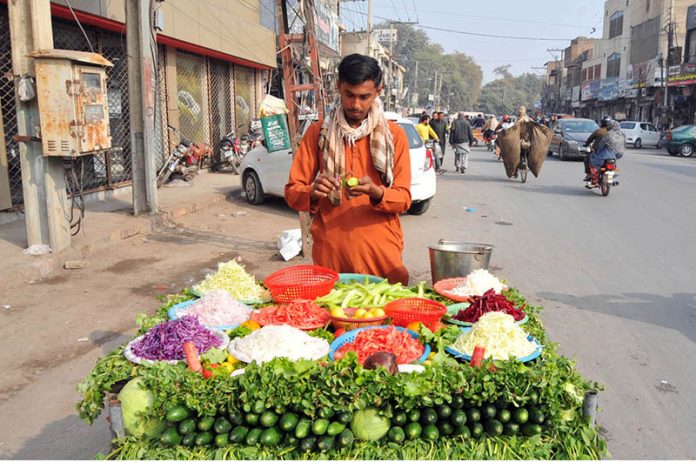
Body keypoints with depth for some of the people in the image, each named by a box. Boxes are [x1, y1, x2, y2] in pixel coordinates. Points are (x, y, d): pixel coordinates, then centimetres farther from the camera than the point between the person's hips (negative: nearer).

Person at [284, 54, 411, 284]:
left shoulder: (394, 134, 5)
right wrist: (312, 193, -18)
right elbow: (292, 192, 4)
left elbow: (404, 198, 1)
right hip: (330, 251, 0)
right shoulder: (317, 132, 6)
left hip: (381, 251, 0)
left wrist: (376, 193, -19)